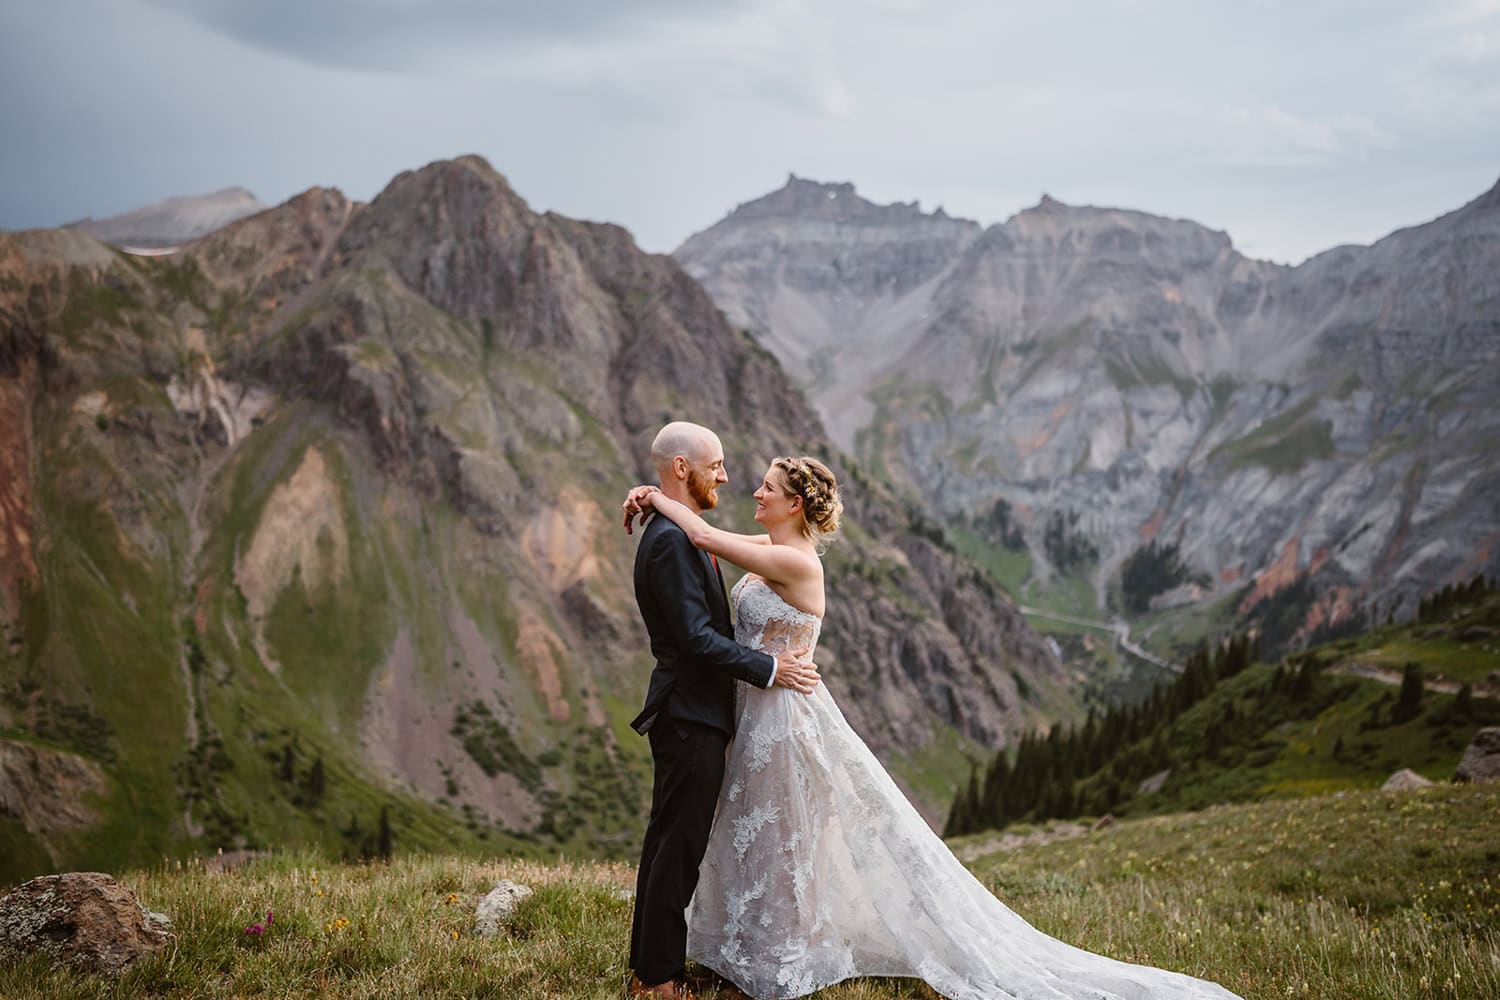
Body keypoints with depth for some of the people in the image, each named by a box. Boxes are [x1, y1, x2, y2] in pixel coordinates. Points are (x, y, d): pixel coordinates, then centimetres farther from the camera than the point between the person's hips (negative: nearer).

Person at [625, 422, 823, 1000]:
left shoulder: (679, 536, 15)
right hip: (689, 715, -11)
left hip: (687, 713, 11)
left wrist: (771, 657, 16)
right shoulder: (671, 540, -19)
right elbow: (696, 636, -23)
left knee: (669, 843, 15)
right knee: (679, 847, -5)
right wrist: (768, 669, -17)